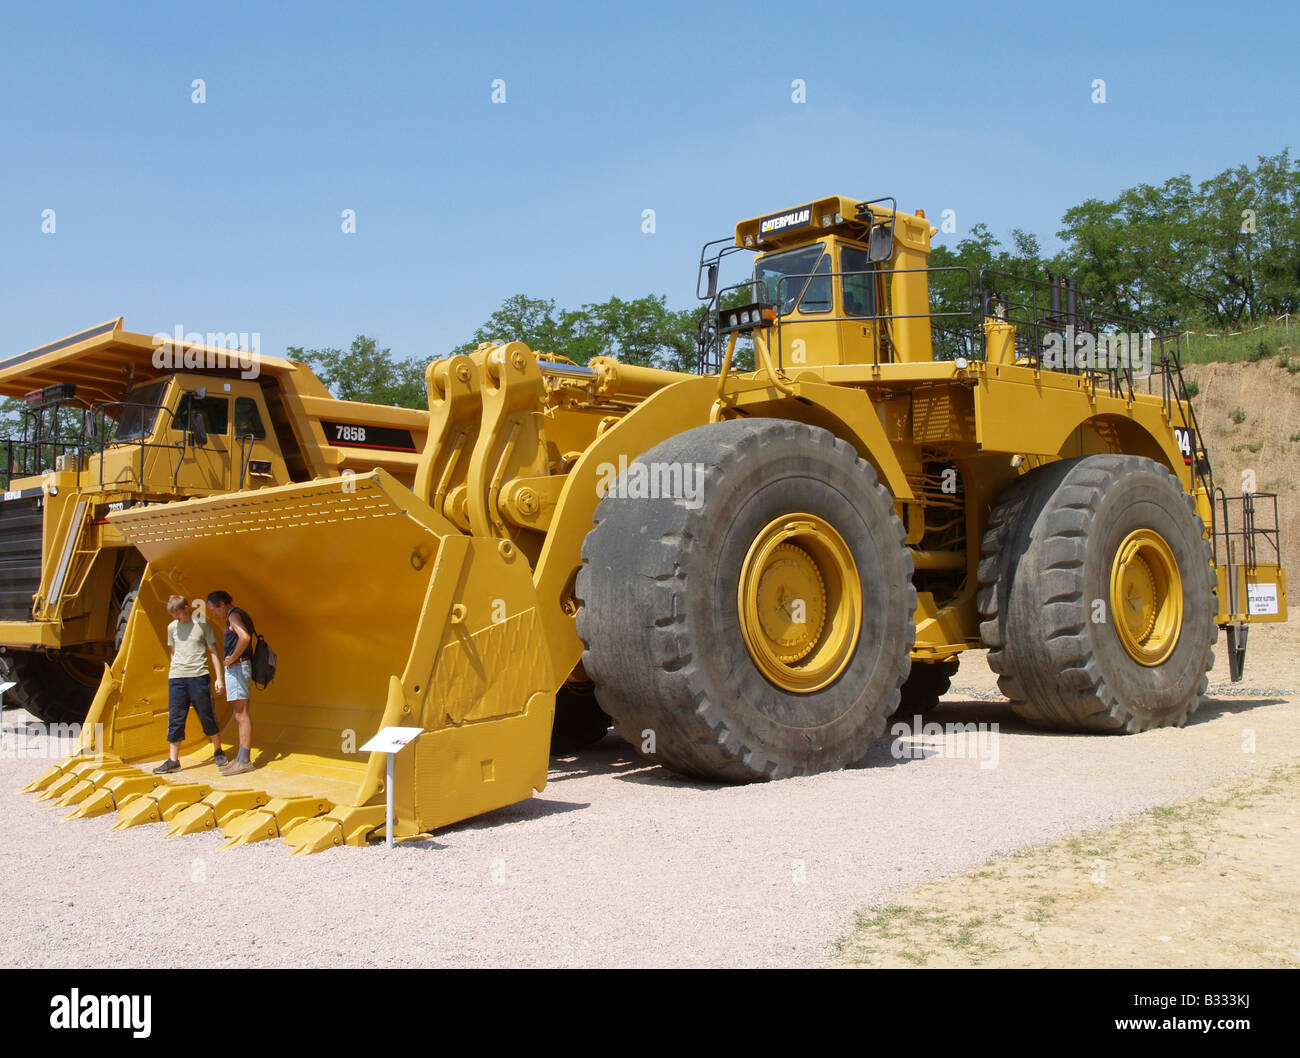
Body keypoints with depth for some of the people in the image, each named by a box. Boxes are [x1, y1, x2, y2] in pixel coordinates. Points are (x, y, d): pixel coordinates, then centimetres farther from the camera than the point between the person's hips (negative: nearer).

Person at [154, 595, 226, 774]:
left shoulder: (202, 625, 1)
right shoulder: (172, 627, 11)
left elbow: (213, 651, 4)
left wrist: (219, 677, 1)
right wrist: (174, 671, 17)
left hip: (199, 676, -3)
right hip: (176, 678, 3)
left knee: (207, 716, 2)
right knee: (175, 719, 1)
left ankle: (218, 752, 19)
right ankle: (173, 760, 6)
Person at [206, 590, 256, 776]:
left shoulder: (234, 615, -10)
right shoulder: (241, 616, 20)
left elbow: (245, 637, -28)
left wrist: (232, 658, -18)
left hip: (237, 667, -11)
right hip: (236, 669, 11)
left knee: (242, 715, -10)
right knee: (240, 716, 12)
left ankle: (245, 761, -11)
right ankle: (241, 759, 15)